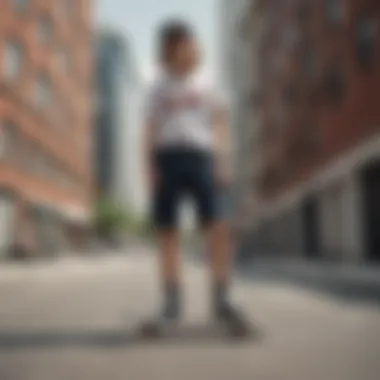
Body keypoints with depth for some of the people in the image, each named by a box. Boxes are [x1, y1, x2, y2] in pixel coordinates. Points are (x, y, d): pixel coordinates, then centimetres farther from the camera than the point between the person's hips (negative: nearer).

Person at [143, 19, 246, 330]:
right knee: (167, 232, -2)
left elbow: (221, 126, 12)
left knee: (218, 227, -15)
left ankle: (221, 300, -11)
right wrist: (150, 167, -2)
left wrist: (224, 162, -2)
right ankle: (172, 301, 4)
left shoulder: (208, 87, 19)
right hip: (167, 157, 1)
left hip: (200, 156, -1)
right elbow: (150, 132, 12)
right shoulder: (157, 90, 19)